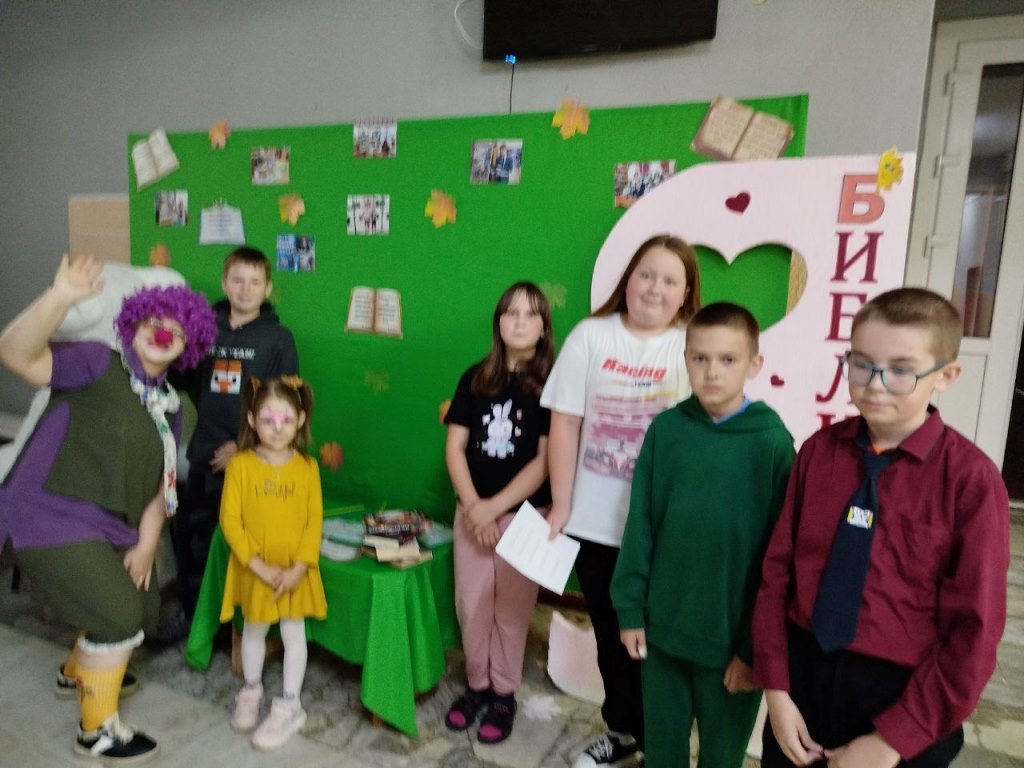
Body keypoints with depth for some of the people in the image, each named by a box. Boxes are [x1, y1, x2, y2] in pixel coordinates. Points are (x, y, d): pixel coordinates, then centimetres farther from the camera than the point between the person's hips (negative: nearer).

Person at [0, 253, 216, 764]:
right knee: (119, 619, -9)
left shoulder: (169, 406, 9)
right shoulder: (98, 365, -11)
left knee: (141, 608, 20)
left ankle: (79, 670, 50)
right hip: (51, 520, -8)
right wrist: (59, 299, -42)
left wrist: (146, 544, 2)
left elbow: (158, 483, 9)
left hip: (109, 529, 8)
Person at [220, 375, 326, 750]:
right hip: (254, 569, 0)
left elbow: (315, 521, -6)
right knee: (254, 631, 19)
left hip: (295, 570, 0)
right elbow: (229, 519, -12)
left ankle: (289, 706, 27)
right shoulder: (241, 464, -11)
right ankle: (251, 691, 44)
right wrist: (259, 565, -17)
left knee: (293, 633, 10)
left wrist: (299, 567, -15)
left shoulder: (306, 467, -8)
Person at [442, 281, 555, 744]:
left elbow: (546, 459, -12)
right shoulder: (476, 378, 3)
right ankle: (476, 685, 32)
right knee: (471, 606, 11)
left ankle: (504, 695, 28)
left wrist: (494, 506, -14)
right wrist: (473, 506, -9)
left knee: (511, 610, 9)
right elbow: (454, 447, 2)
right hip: (472, 510, 3)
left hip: (525, 514, -3)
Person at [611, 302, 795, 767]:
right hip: (663, 623, 2)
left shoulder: (773, 442, -13)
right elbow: (640, 526, -1)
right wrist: (630, 607, -1)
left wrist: (757, 642, -8)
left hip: (734, 633, -2)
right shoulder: (665, 429, -6)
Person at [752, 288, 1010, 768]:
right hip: (803, 671, 3)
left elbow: (973, 632, -12)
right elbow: (777, 568, -4)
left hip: (903, 693, -2)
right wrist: (775, 687, -6)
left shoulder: (970, 478, -15)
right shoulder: (819, 450, -6)